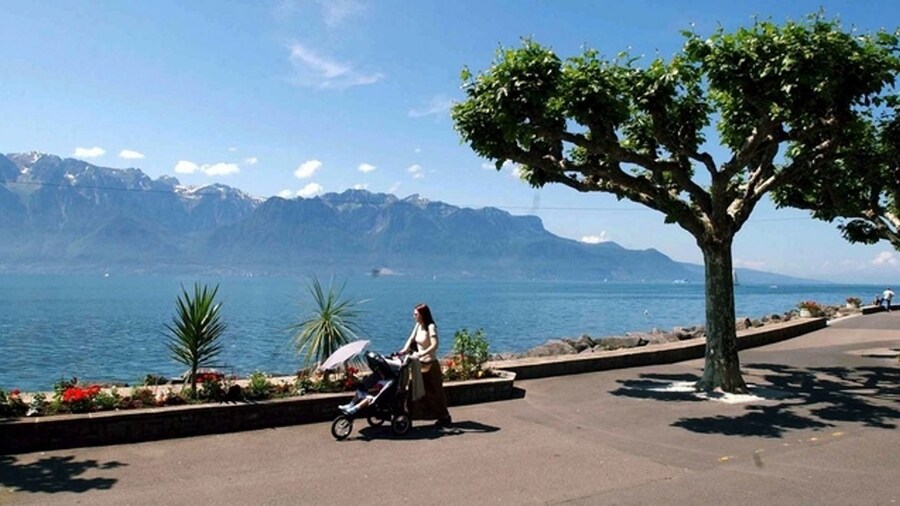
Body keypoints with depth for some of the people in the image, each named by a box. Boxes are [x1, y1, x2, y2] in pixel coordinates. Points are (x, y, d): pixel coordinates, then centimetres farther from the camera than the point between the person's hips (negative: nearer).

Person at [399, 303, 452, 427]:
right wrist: (405, 349, -9)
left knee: (435, 392, 2)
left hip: (430, 364, -7)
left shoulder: (431, 327, -16)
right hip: (420, 363, 7)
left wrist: (420, 354, -35)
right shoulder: (418, 326, 6)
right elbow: (411, 339, 9)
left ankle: (445, 418, 15)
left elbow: (434, 345, -26)